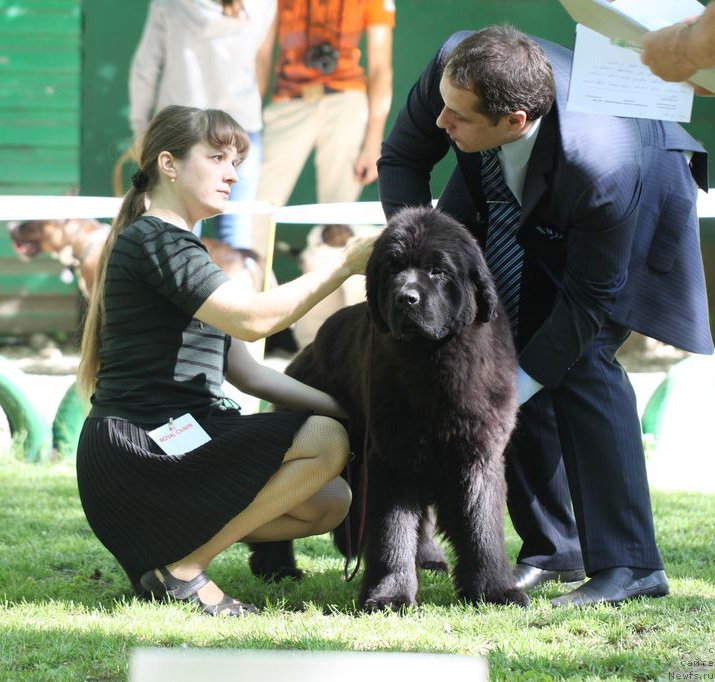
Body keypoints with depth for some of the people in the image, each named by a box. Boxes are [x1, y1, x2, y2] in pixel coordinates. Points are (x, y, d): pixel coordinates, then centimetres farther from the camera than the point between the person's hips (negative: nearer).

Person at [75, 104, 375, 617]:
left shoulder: (179, 248, 24)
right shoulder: (153, 239, -9)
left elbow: (243, 371, 18)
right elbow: (251, 318, -21)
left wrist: (340, 407, 8)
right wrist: (346, 265, -15)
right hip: (134, 453, -10)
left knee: (331, 504, 3)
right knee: (325, 442, -20)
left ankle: (166, 544, 5)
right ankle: (183, 569, -14)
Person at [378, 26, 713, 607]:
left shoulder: (603, 166, -45)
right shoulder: (455, 67, -33)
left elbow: (593, 293, -30)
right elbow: (402, 158, -11)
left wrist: (522, 382, -26)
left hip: (640, 203, -6)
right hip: (512, 205, 6)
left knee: (581, 361, -21)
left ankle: (628, 564, -16)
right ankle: (549, 549, 7)